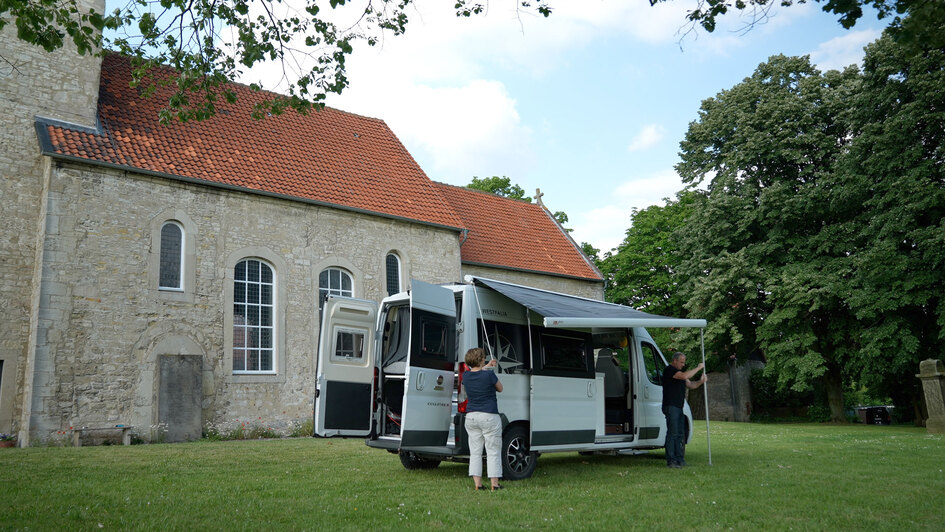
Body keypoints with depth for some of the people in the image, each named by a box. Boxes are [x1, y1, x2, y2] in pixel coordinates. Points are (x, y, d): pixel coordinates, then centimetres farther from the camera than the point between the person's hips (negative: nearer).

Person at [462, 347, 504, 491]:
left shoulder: (465, 376, 1)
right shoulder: (489, 375, -15)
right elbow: (500, 388, 4)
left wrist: (486, 367, 36)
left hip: (471, 417, 5)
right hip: (489, 417, -5)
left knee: (475, 452, 9)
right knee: (493, 452, 4)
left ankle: (477, 484, 9)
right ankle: (494, 484, 6)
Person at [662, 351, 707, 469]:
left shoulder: (679, 372, 22)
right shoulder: (669, 370, -9)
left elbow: (691, 385, 19)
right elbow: (684, 376, -23)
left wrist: (700, 381, 0)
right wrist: (698, 368, -14)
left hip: (679, 407, 10)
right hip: (671, 406, -10)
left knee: (680, 435, 10)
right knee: (672, 433, -10)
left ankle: (679, 459, 15)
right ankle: (671, 461, -9)